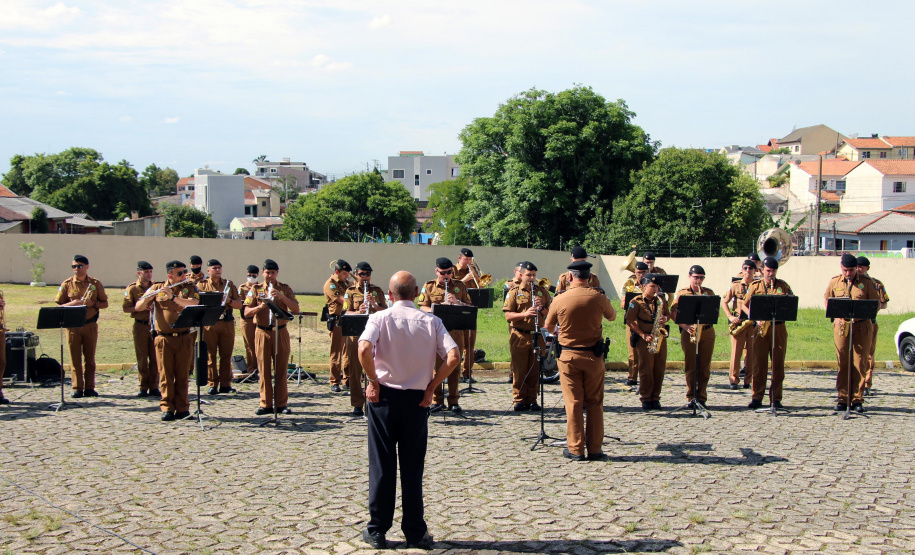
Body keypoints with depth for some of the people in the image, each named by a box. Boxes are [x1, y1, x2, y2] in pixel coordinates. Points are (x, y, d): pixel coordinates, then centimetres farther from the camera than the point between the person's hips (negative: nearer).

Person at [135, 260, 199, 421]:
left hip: (184, 338, 0)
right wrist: (148, 298, -17)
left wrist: (173, 297, -22)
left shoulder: (189, 287, 5)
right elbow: (139, 307, 5)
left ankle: (182, 408, 10)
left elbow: (194, 304, -14)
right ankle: (167, 408, 3)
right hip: (164, 338, 0)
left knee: (182, 375, 4)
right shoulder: (157, 288, 6)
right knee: (165, 375, -1)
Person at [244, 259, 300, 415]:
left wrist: (281, 297, -16)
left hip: (281, 332, 0)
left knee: (281, 369, 1)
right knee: (264, 369, 1)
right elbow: (246, 312, -1)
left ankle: (281, 404, 7)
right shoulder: (256, 289, 7)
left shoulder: (285, 289, 7)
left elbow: (296, 309, -3)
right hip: (262, 332, 0)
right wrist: (260, 306, -19)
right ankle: (266, 404, 6)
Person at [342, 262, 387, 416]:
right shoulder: (350, 291, 8)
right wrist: (358, 312, -20)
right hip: (356, 334, -1)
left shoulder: (377, 291, 13)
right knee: (355, 370, 0)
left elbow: (386, 311, 6)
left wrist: (374, 305, -12)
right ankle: (357, 405, 6)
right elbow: (346, 313, -1)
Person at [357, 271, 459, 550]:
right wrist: (431, 387, -3)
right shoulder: (431, 322, 0)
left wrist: (373, 381, -10)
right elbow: (453, 356, -11)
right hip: (417, 400, 1)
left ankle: (377, 531, 11)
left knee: (381, 466, 6)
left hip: (384, 397, -1)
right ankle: (415, 533, 12)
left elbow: (364, 349, -24)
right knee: (412, 468, 8)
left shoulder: (380, 318, -6)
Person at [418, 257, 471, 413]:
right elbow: (422, 307, 2)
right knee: (435, 365, -1)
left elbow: (469, 307, 9)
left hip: (455, 331, 1)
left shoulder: (460, 286, 11)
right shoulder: (428, 286, 7)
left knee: (454, 366, 3)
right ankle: (437, 400, 8)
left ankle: (453, 401, 10)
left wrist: (456, 301, -10)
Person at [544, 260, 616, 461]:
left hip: (569, 356, -1)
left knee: (573, 403, 4)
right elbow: (612, 317, 13)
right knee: (594, 403, 9)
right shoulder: (598, 297, -7)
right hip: (594, 356, 1)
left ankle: (575, 449, 5)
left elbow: (548, 326, 7)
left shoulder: (560, 299, -8)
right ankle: (594, 449, 12)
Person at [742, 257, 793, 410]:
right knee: (758, 364, -1)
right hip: (761, 328, -1)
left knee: (778, 364, 1)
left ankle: (776, 398, 7)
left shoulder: (783, 286, 9)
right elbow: (744, 305, 8)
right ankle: (757, 398, 4)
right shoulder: (755, 286, 7)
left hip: (779, 328, 1)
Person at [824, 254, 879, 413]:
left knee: (860, 363, -2)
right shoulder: (834, 282, 7)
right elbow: (826, 300, 16)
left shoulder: (866, 282, 2)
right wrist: (835, 317, 1)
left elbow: (876, 302, 4)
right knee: (843, 363, 2)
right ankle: (843, 398, 6)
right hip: (841, 325, 2)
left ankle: (857, 400, 3)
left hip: (862, 326, -1)